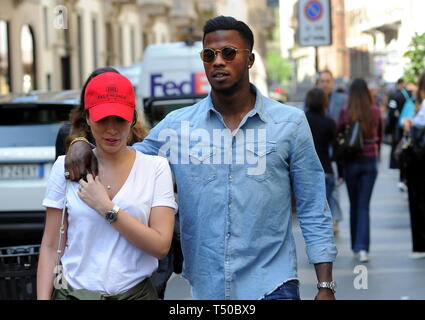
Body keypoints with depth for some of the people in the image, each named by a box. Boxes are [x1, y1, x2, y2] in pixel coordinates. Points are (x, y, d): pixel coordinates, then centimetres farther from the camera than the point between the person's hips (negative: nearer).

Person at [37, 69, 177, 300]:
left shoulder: (156, 167, -2)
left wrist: (106, 208, -14)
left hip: (134, 291, 0)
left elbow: (161, 246, -11)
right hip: (73, 292, 1)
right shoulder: (65, 167, 0)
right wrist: (43, 298, -9)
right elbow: (50, 246, 0)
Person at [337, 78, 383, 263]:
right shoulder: (376, 112, -3)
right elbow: (379, 137, 10)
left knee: (354, 205, 13)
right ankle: (362, 247, -12)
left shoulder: (345, 113, -8)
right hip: (370, 161, 1)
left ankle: (356, 246, 20)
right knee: (364, 206, 1)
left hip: (352, 162, -1)